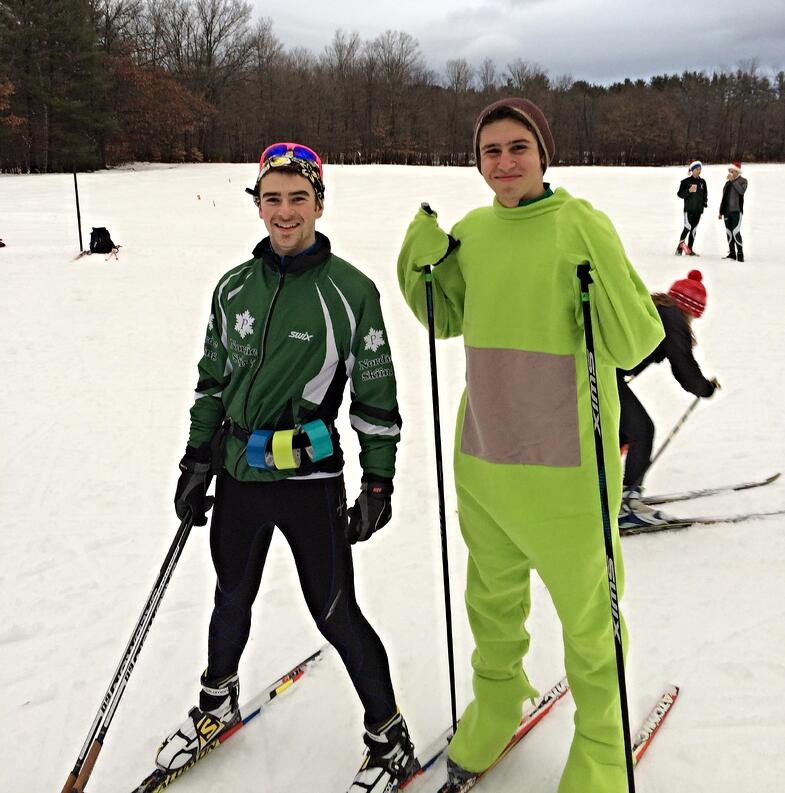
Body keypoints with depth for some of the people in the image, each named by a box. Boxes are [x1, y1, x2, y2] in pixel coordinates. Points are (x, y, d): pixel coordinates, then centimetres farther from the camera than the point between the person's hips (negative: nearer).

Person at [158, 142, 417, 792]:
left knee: (336, 612, 2)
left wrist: (378, 482, -5)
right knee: (233, 599, 21)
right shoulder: (235, 288, 5)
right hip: (237, 474, 5)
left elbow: (376, 394, -5)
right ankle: (218, 703, 48)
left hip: (310, 479, -4)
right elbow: (213, 379, 13)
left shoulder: (351, 291, -8)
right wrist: (197, 459, 13)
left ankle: (389, 739, 23)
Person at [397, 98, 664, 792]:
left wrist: (606, 274, -31)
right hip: (482, 457, 5)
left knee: (587, 611, 11)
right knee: (492, 597, 24)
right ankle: (497, 703, 51)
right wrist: (422, 257, 3)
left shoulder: (581, 225, -12)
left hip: (565, 467, -5)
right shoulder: (472, 232, 3)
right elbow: (446, 319, 18)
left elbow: (633, 345, -16)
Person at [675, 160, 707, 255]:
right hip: (689, 209, -5)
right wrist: (689, 191, -20)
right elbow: (680, 194, -6)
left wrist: (705, 202, 9)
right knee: (688, 227, -16)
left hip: (698, 209, 5)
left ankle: (689, 249, 9)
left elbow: (705, 194, 25)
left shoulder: (702, 182, 13)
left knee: (694, 229, 5)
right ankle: (680, 247, -6)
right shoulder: (686, 181, -2)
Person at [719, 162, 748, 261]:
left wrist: (733, 180, -19)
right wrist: (721, 211, 18)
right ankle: (732, 253, 13)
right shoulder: (728, 182, 16)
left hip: (736, 211, -6)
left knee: (736, 232, -14)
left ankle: (740, 253, -9)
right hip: (727, 211, 6)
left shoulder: (743, 181, 0)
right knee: (728, 232, 6)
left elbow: (742, 191, -21)